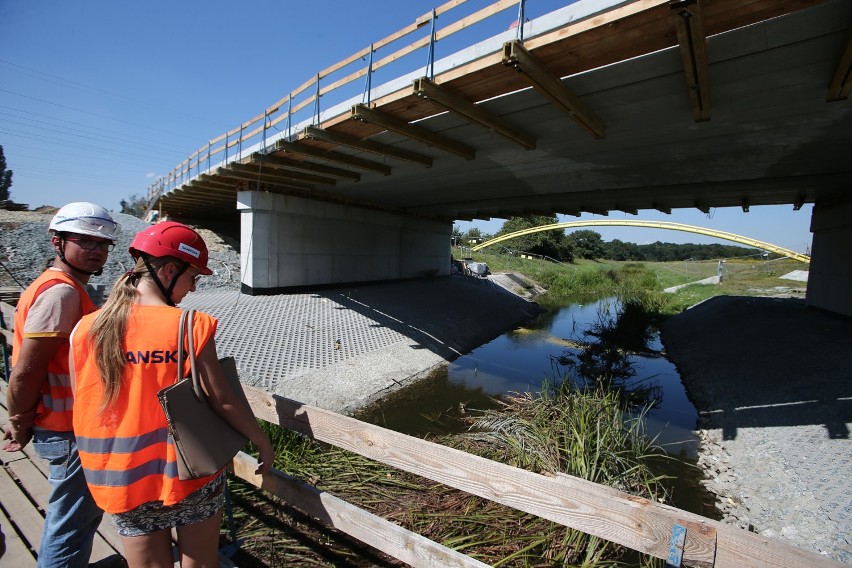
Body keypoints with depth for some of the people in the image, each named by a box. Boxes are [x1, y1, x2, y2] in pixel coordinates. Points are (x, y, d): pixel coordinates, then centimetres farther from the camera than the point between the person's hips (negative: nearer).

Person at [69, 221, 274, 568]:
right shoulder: (192, 327, -19)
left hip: (123, 483, 4)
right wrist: (262, 442, -3)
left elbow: (82, 410, 1)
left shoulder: (85, 331, -7)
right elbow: (222, 401, -16)